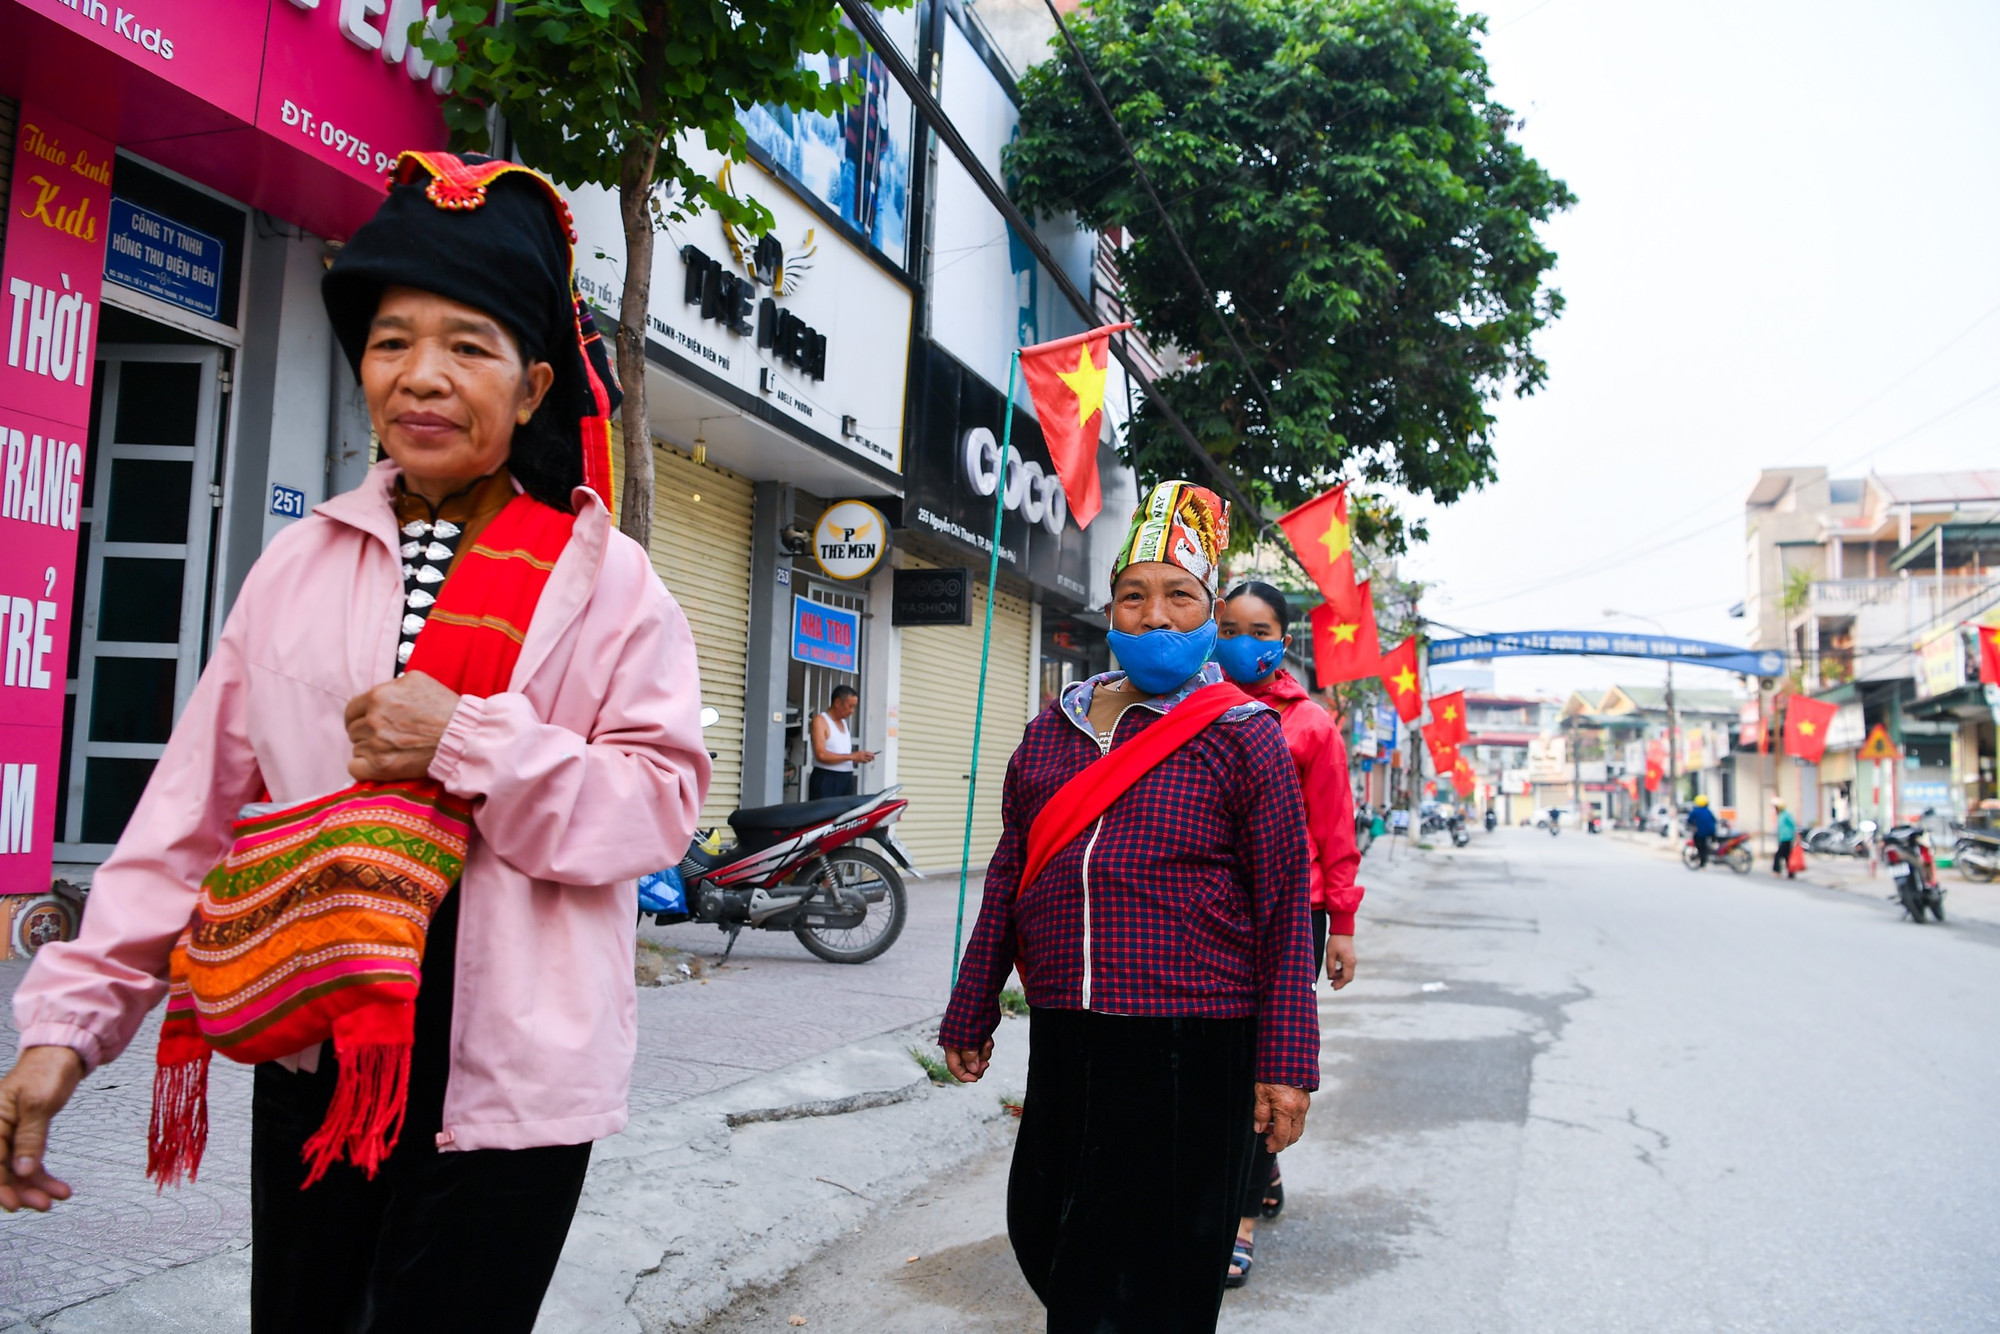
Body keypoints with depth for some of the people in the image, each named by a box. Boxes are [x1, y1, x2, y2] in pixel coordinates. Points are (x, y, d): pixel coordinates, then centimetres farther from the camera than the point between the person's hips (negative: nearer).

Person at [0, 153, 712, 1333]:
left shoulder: (605, 580, -6)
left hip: (505, 1074, -3)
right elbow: (196, 811, 5)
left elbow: (660, 802, -11)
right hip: (313, 1053, 4)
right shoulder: (302, 565, 4)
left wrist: (466, 740, -22)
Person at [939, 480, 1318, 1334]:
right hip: (1063, 1037, 5)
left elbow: (1286, 904, -4)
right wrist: (971, 1014, 18)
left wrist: (1285, 1064, -8)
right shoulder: (1051, 731, 10)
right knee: (1043, 1236, 14)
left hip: (1191, 1042, -4)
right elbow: (1008, 880, 16)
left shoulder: (1242, 735, -2)